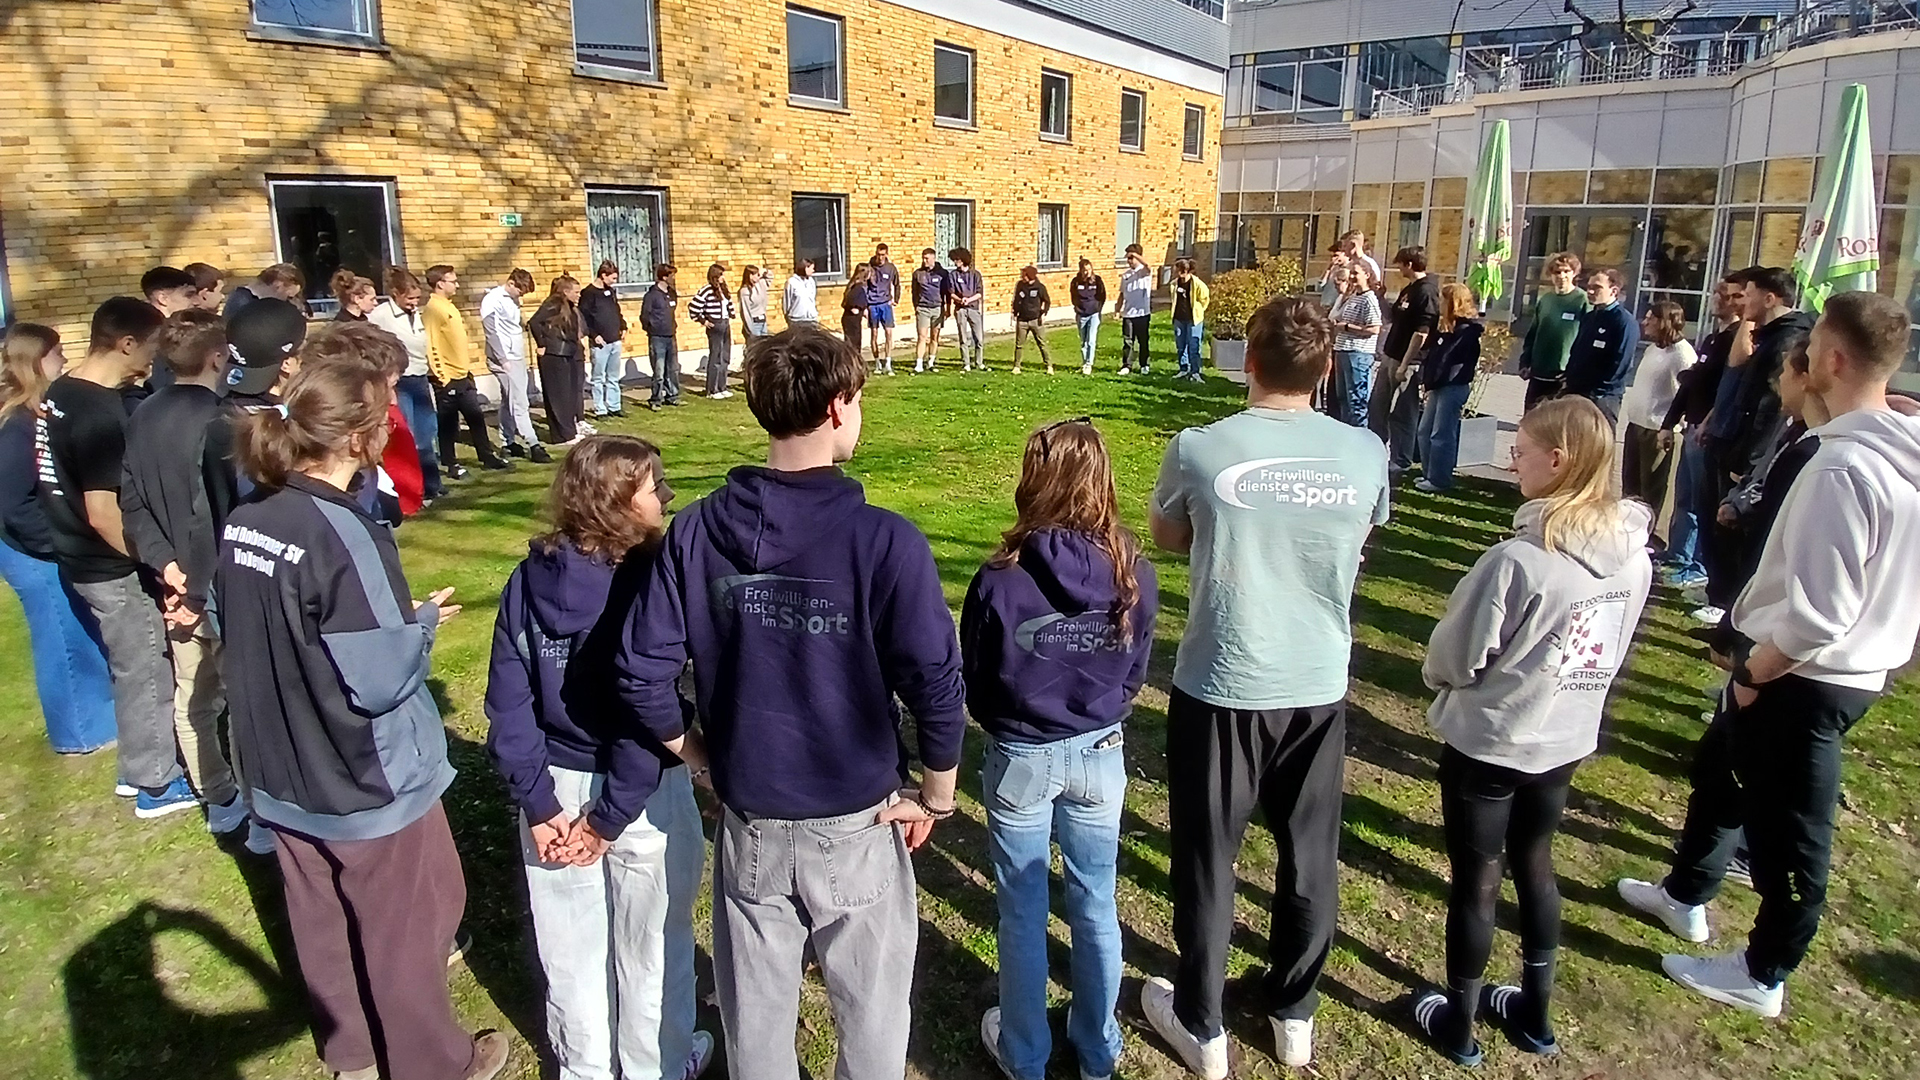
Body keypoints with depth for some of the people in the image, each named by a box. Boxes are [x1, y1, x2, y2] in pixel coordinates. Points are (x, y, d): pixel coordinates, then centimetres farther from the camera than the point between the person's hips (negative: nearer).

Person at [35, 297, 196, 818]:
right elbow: (103, 512, -26)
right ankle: (157, 783, 19)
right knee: (147, 672, 5)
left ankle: (140, 767, 34)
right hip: (112, 567, -9)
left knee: (133, 667, 21)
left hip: (80, 556, 9)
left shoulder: (58, 394, 5)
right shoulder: (102, 414, -25)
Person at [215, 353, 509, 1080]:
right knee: (405, 931, 13)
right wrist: (423, 621, -10)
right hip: (366, 780, -7)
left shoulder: (244, 522, -3)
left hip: (285, 773, 8)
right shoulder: (342, 535, -27)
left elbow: (242, 638, 10)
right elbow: (378, 680, -28)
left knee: (322, 923, 24)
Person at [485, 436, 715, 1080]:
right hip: (644, 796, -4)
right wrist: (611, 817, -15)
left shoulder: (526, 581, -6)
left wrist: (539, 803, -6)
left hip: (558, 787, 4)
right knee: (649, 943, 19)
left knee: (571, 945, 22)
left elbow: (508, 705, -8)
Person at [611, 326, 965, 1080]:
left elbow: (640, 671, -8)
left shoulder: (695, 532, -9)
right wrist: (937, 795, -3)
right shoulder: (883, 540, -21)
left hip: (747, 824, 3)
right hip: (857, 825, -3)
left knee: (755, 1015, 23)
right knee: (871, 1011, 21)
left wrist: (693, 752, 8)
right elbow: (936, 683, -19)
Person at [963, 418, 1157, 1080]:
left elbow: (972, 679, -7)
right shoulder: (1134, 577, -13)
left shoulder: (1001, 580, -21)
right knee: (1095, 905, 20)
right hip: (1099, 754, 3)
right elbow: (1135, 675, 0)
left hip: (1020, 759, -2)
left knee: (1023, 912, 16)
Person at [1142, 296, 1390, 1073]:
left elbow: (1166, 538, 5)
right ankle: (1294, 1014, 39)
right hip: (1319, 687, 3)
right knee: (1310, 856, 20)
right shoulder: (1366, 454, -6)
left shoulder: (1199, 449, -14)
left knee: (1206, 860, 14)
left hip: (1220, 689, -3)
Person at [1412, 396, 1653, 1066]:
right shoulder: (1635, 557, -5)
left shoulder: (1517, 561, -29)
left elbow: (1455, 657, -18)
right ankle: (1534, 1012, 39)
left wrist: (1436, 676, 3)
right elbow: (1614, 652, 8)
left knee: (1475, 881, 10)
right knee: (1534, 865, 24)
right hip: (1567, 743, 6)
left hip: (1487, 744, -6)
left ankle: (1458, 1022, 29)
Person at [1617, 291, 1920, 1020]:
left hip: (1803, 679, -9)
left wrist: (1752, 672, -13)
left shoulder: (1843, 465, -28)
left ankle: (1762, 976, 30)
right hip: (1857, 668, 9)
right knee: (1718, 766, 26)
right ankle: (1685, 894, 46)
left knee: (1788, 829, 9)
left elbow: (1817, 615, -29)